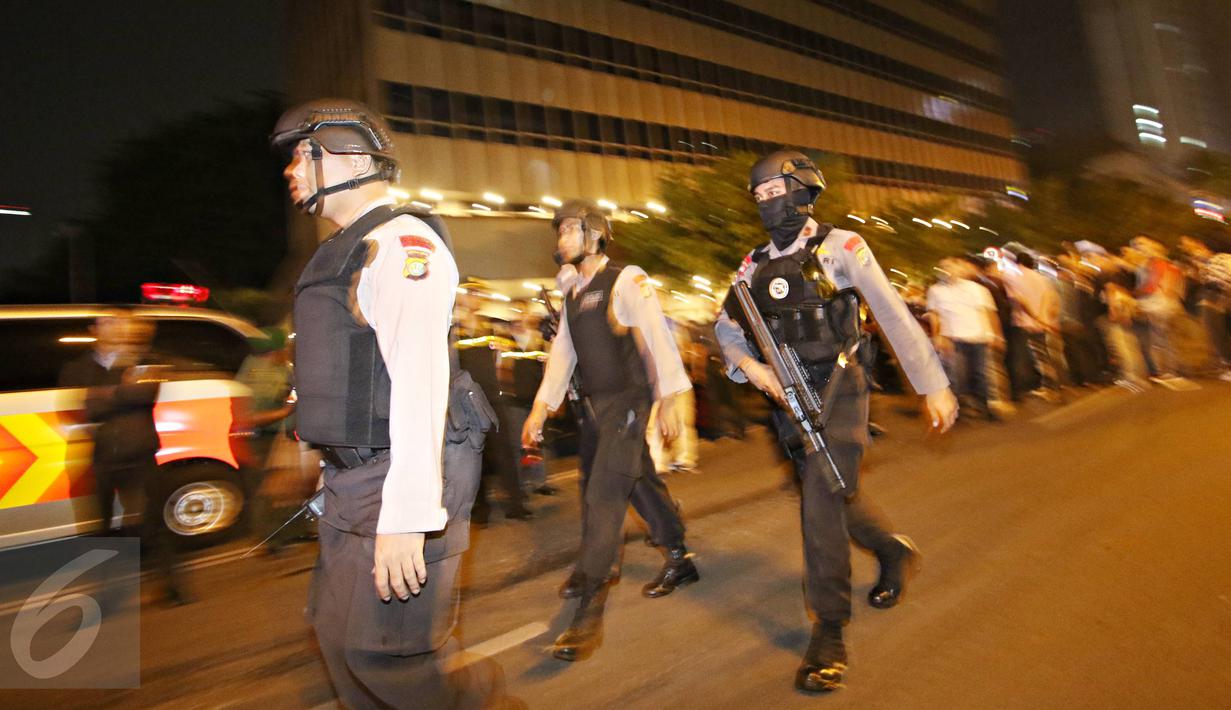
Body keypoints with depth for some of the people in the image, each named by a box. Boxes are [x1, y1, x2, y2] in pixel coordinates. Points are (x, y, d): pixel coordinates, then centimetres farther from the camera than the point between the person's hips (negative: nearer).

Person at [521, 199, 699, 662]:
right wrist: (540, 410, 9)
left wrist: (668, 400, -19)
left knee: (604, 497, -10)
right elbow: (562, 352, 14)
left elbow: (657, 339, -15)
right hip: (595, 406, 8)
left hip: (627, 403, -8)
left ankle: (588, 614, -2)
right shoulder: (573, 292, 14)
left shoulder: (626, 280, -10)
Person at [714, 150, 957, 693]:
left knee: (823, 502, -9)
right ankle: (894, 551, 46)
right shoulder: (756, 263, 7)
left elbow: (894, 315, -10)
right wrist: (748, 364, -8)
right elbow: (725, 325, 12)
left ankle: (829, 632, 6)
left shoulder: (839, 247, -8)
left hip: (836, 390, -6)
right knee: (833, 492, 18)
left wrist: (933, 387, -11)